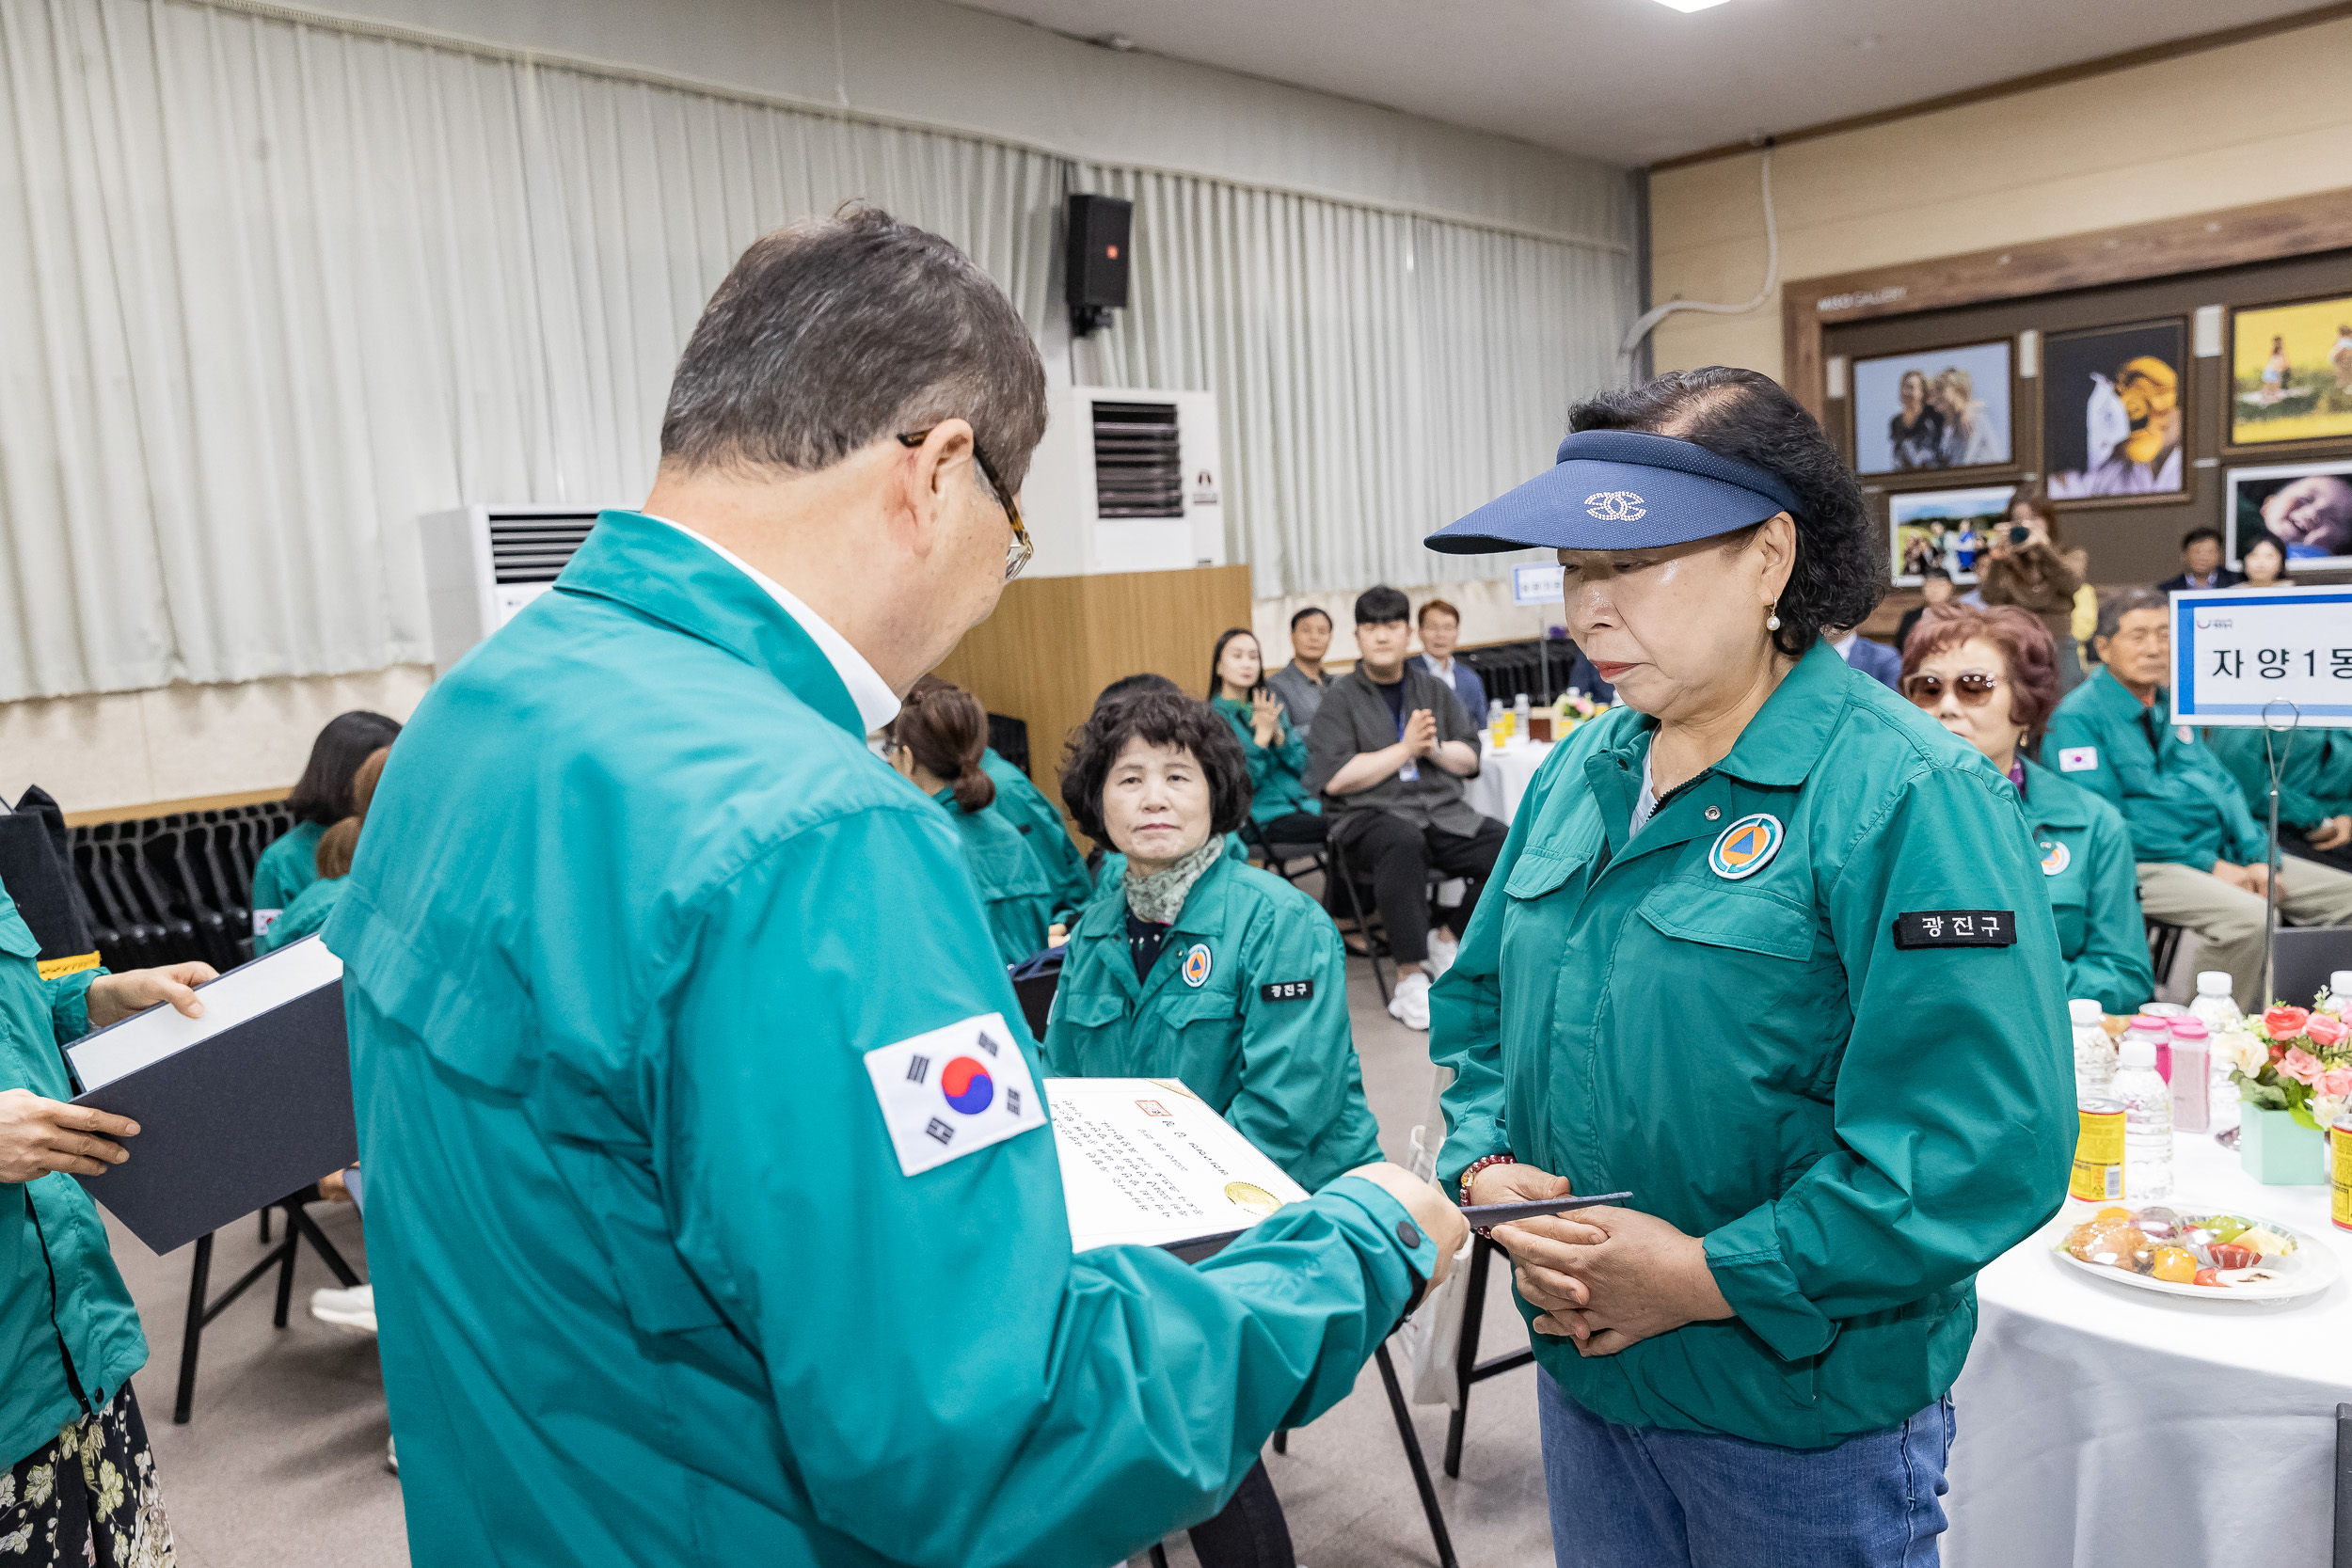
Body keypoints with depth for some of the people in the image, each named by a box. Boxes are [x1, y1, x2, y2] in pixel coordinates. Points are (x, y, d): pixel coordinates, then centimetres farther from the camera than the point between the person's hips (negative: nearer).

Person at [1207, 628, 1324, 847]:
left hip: (1301, 803, 6)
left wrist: (1277, 732, -7)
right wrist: (1262, 734, -15)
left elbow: (1300, 764, 9)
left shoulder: (1271, 705, 16)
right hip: (1265, 817, -6)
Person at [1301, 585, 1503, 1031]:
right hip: (1370, 815, -5)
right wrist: (1405, 748, -9)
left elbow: (1470, 758, 15)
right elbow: (1335, 778, -11)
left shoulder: (1433, 689, 16)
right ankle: (1409, 979, -28)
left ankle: (1447, 941, 6)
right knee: (1404, 844, -40)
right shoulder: (1341, 697, 1)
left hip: (1442, 811, 5)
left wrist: (1435, 748, -7)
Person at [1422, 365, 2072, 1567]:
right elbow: (1479, 1002, 10)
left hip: (1808, 1419, -5)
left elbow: (1987, 1141, -24)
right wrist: (1488, 1172, -8)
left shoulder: (1908, 796, -19)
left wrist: (1707, 1277, -22)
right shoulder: (1579, 775, 2)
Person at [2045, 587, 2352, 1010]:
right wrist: (2208, 866, -16)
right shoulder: (2077, 717, -8)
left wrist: (2259, 858, 1)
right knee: (2251, 915, -33)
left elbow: (2223, 783, 18)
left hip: (2222, 856, 9)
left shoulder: (2173, 706, 19)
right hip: (2147, 867, -9)